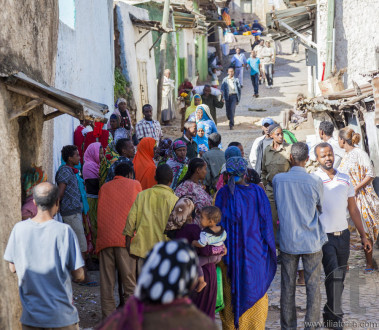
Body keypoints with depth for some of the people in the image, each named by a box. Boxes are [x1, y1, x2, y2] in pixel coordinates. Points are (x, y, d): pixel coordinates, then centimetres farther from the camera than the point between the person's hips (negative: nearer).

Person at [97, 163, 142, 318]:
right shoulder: (135, 184, 13)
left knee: (106, 284, 4)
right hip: (125, 239, -2)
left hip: (104, 239, 3)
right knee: (129, 282, -1)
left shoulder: (104, 187, 19)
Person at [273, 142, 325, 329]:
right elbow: (320, 208, 5)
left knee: (287, 286, 10)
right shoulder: (315, 182, -12)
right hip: (312, 241, -2)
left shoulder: (277, 179, -7)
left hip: (287, 241, 2)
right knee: (313, 286, 8)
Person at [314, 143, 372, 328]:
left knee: (340, 278, 10)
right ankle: (335, 319, -5)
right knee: (334, 276, -12)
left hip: (343, 235, 5)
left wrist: (363, 236, 12)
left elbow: (353, 210, 14)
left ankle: (329, 315, 25)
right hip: (324, 236, -5)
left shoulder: (345, 179, 9)